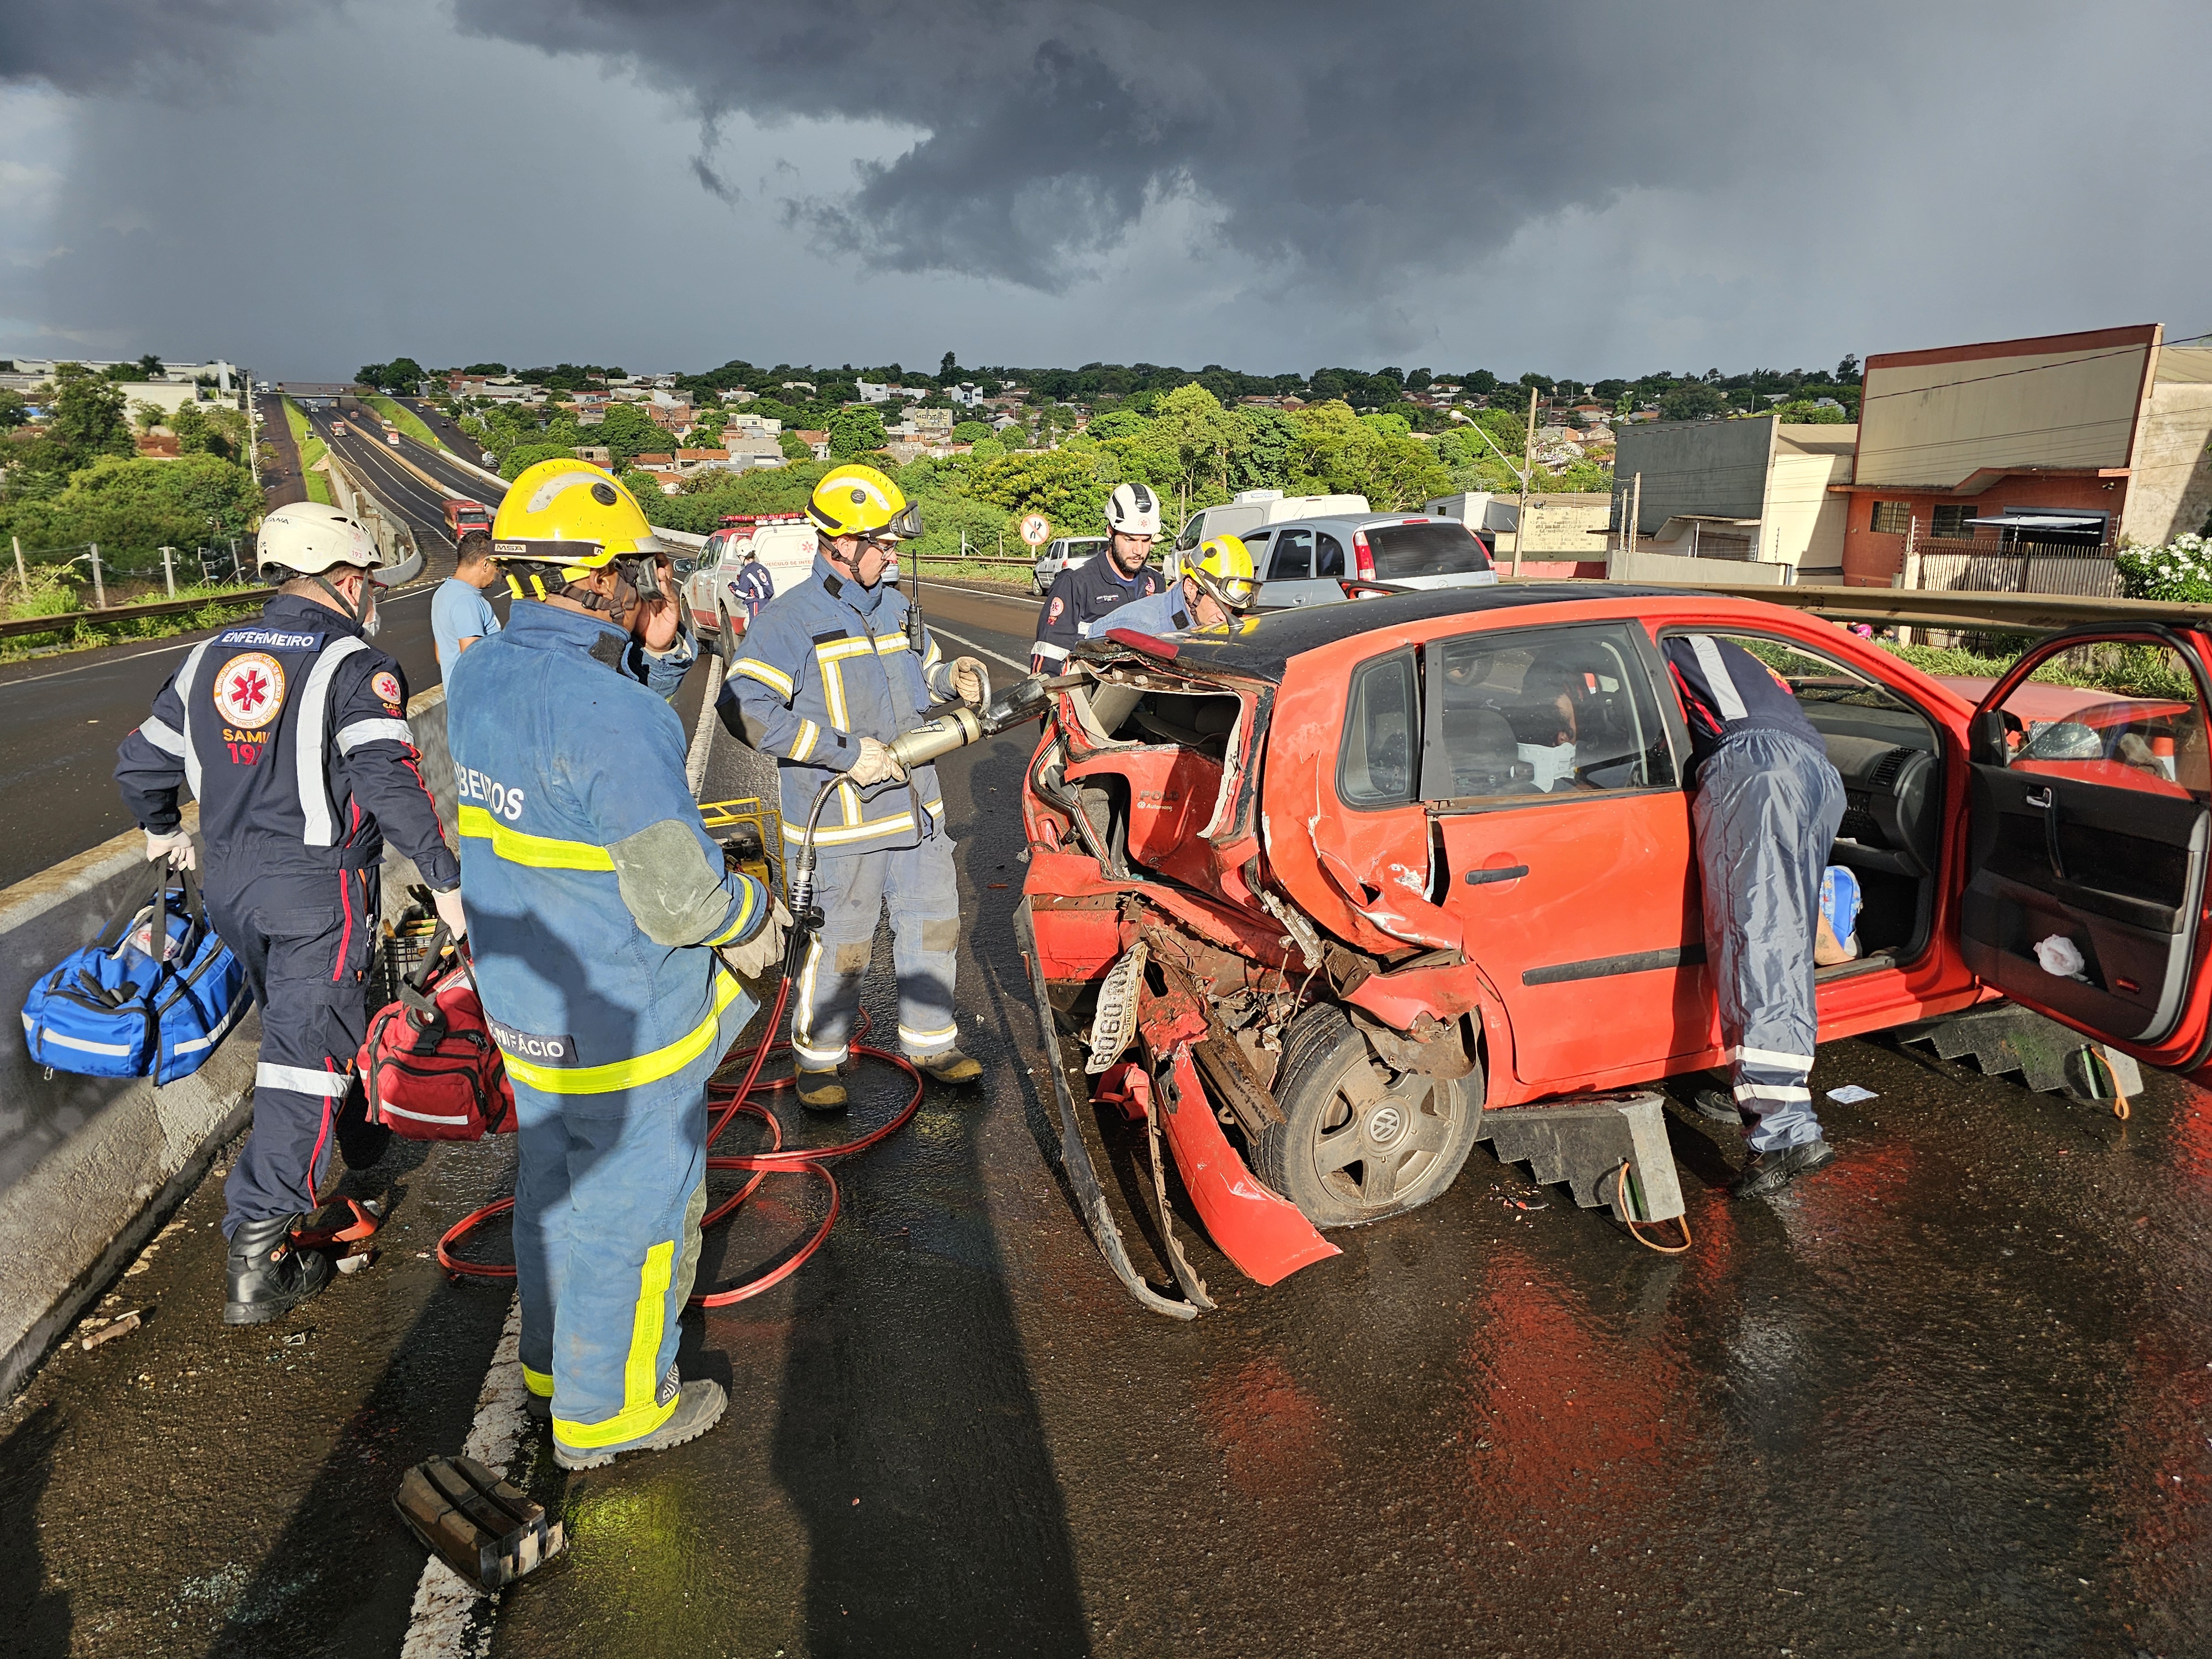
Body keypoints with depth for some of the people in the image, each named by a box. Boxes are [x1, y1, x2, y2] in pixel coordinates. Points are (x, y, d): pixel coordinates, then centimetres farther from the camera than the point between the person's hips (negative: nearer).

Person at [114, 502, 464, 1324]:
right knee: (306, 1051, -3)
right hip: (318, 891, -7)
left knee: (303, 1020, 26)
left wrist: (163, 831, 33)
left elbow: (140, 764, 15)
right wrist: (446, 881, -25)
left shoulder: (210, 657, 8)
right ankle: (257, 1256, -2)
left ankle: (364, 1136, 48)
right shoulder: (355, 667, -13)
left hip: (229, 884, 8)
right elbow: (387, 780, -27)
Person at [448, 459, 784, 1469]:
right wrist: (753, 914, -7)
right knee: (631, 1208, 11)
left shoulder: (483, 674, -1)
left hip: (524, 1000, 9)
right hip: (623, 1024, -9)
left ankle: (554, 1364, 47)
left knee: (555, 1184, 25)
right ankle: (608, 1411, 31)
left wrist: (656, 652, -1)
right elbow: (681, 896, -28)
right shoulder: (608, 711, -29)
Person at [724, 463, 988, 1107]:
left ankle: (929, 1037, 34)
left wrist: (950, 677, 2)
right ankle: (818, 1056, 27)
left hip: (915, 807, 7)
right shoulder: (791, 618, -12)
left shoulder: (894, 607, 11)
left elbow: (919, 672, 28)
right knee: (838, 947, 5)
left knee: (934, 924, 15)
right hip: (840, 822, -7)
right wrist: (848, 751, -25)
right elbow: (745, 707, -23)